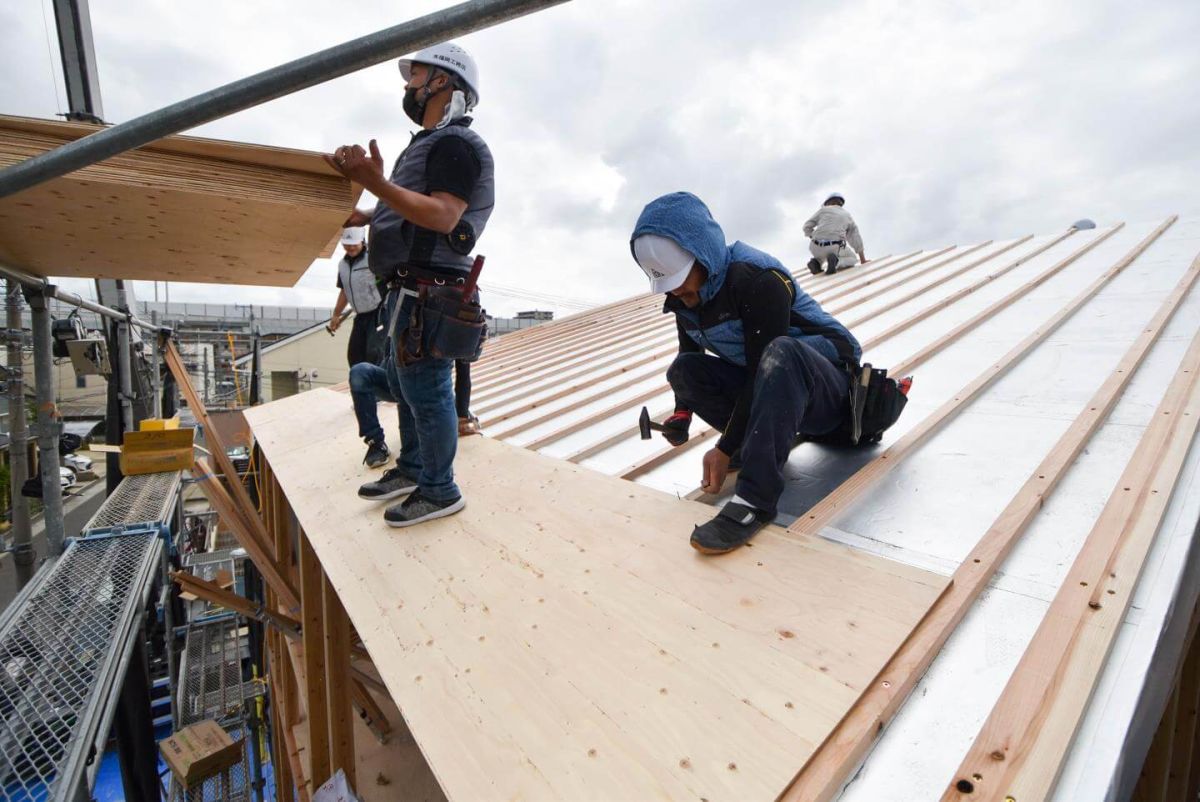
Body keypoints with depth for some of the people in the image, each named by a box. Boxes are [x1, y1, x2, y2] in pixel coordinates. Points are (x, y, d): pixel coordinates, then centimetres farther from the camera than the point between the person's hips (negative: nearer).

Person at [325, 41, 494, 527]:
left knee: (426, 392, -5)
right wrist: (361, 215, 23)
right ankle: (411, 469, 33)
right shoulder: (428, 143, 23)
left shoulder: (454, 143, -9)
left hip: (427, 293, -11)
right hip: (408, 290, 11)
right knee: (403, 386, 18)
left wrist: (375, 182, -29)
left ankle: (440, 491, 9)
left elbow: (442, 216, -24)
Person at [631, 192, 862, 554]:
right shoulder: (685, 297, -2)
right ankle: (769, 439, -5)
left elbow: (762, 368, -28)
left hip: (828, 387, -6)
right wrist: (682, 412, -5)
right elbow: (690, 353, 12)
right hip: (770, 386, 7)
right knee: (683, 369, -13)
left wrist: (724, 448, -25)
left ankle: (755, 500, -39)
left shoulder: (758, 280, -25)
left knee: (780, 353, -40)